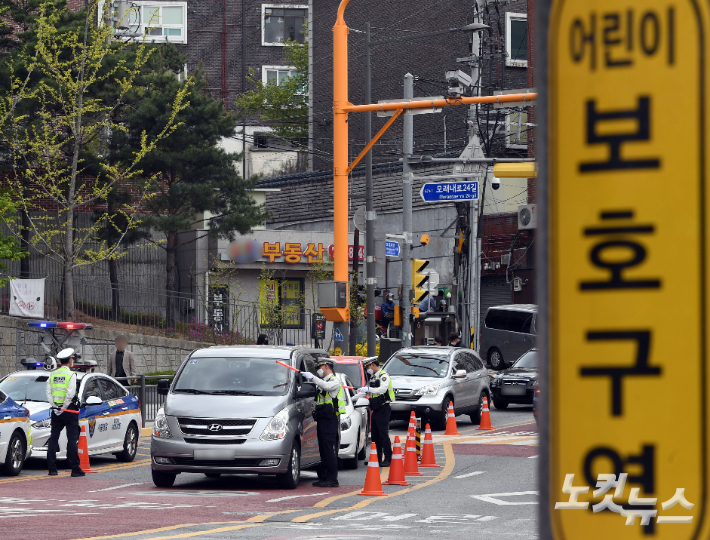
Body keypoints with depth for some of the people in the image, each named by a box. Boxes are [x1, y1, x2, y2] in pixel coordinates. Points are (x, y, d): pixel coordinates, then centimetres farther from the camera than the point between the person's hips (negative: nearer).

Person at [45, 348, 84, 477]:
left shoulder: (53, 375, 8)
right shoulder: (71, 375, -8)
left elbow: (48, 393, 2)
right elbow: (70, 393, -17)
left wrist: (55, 406, 2)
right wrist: (64, 408, -9)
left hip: (56, 411, 5)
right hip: (69, 411, -5)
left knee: (53, 439, 8)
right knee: (72, 440, -3)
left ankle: (52, 468, 6)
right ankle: (75, 469, -5)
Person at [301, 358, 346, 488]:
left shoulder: (335, 380, -5)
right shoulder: (323, 381, 25)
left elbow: (327, 386, -27)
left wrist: (312, 377, -22)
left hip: (330, 419, -10)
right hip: (322, 419, 10)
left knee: (329, 450, -12)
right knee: (323, 450, 9)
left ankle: (332, 479, -14)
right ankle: (324, 477, 12)